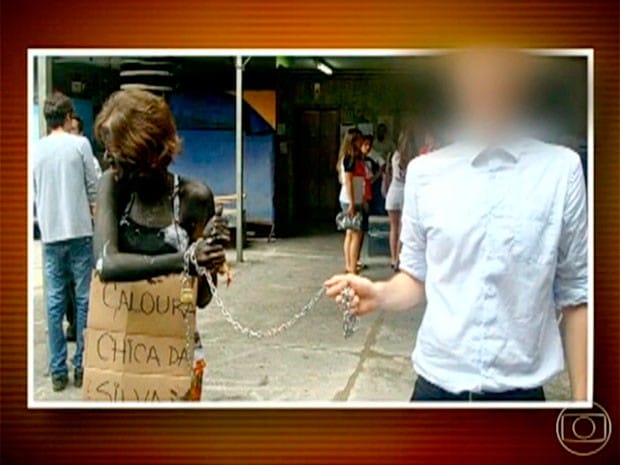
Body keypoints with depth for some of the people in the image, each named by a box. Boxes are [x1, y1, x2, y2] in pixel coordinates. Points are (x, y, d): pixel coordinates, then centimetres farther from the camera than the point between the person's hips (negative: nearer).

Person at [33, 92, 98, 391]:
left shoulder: (35, 150, 5)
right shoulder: (80, 145, -4)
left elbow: (33, 195, 11)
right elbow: (93, 188, -1)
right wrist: (94, 211, 16)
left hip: (50, 235, 3)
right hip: (79, 232, -3)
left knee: (54, 303, 6)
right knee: (84, 300, 4)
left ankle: (58, 371, 9)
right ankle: (82, 367, 7)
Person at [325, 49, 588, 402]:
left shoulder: (561, 170, -5)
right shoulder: (424, 172, -1)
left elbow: (575, 296, -1)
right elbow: (417, 279, 6)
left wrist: (581, 394, -1)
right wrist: (378, 294, -14)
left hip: (521, 388, -1)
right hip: (437, 383, 1)